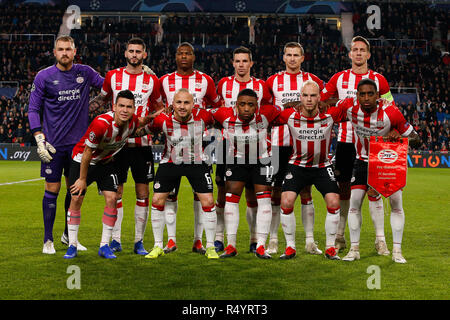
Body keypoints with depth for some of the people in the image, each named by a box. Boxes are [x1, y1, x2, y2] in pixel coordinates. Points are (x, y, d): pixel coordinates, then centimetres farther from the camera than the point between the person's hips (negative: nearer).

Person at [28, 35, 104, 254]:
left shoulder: (85, 72, 4)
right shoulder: (44, 77, -2)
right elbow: (33, 109, 0)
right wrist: (40, 139, -9)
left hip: (78, 142, 3)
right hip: (53, 145, -3)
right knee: (52, 190, -1)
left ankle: (69, 235, 26)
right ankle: (48, 240, 12)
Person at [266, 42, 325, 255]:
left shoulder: (312, 80, 7)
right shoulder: (273, 81, 8)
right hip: (279, 143, 0)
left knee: (306, 191, 2)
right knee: (276, 190, 2)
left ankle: (310, 241, 7)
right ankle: (273, 240, 10)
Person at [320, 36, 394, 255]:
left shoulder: (378, 80, 4)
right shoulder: (339, 79, 6)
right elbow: (319, 102, 15)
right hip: (345, 140, 1)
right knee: (343, 189, 5)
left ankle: (380, 239, 2)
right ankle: (339, 237, 16)